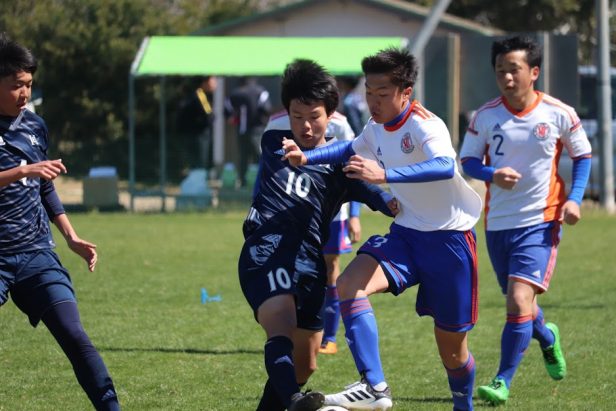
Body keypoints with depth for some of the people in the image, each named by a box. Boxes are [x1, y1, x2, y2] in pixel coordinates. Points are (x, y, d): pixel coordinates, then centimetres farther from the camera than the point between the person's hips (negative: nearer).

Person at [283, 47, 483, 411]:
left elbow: (445, 166, -42)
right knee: (350, 285, -22)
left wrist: (384, 174, -53)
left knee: (451, 344, 4)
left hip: (449, 237, -6)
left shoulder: (425, 125, -20)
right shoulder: (377, 128, 4)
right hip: (406, 233, 6)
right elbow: (352, 150, 28)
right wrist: (306, 158, 10)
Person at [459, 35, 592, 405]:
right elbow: (468, 162, 4)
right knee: (518, 303, 17)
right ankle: (547, 338, 51)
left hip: (541, 220, -3)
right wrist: (492, 174, -18)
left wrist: (574, 198, -8)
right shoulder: (485, 117, -3)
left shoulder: (559, 114, -7)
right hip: (498, 222, 3)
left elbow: (582, 156, 7)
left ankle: (503, 383, -9)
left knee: (520, 301, -18)